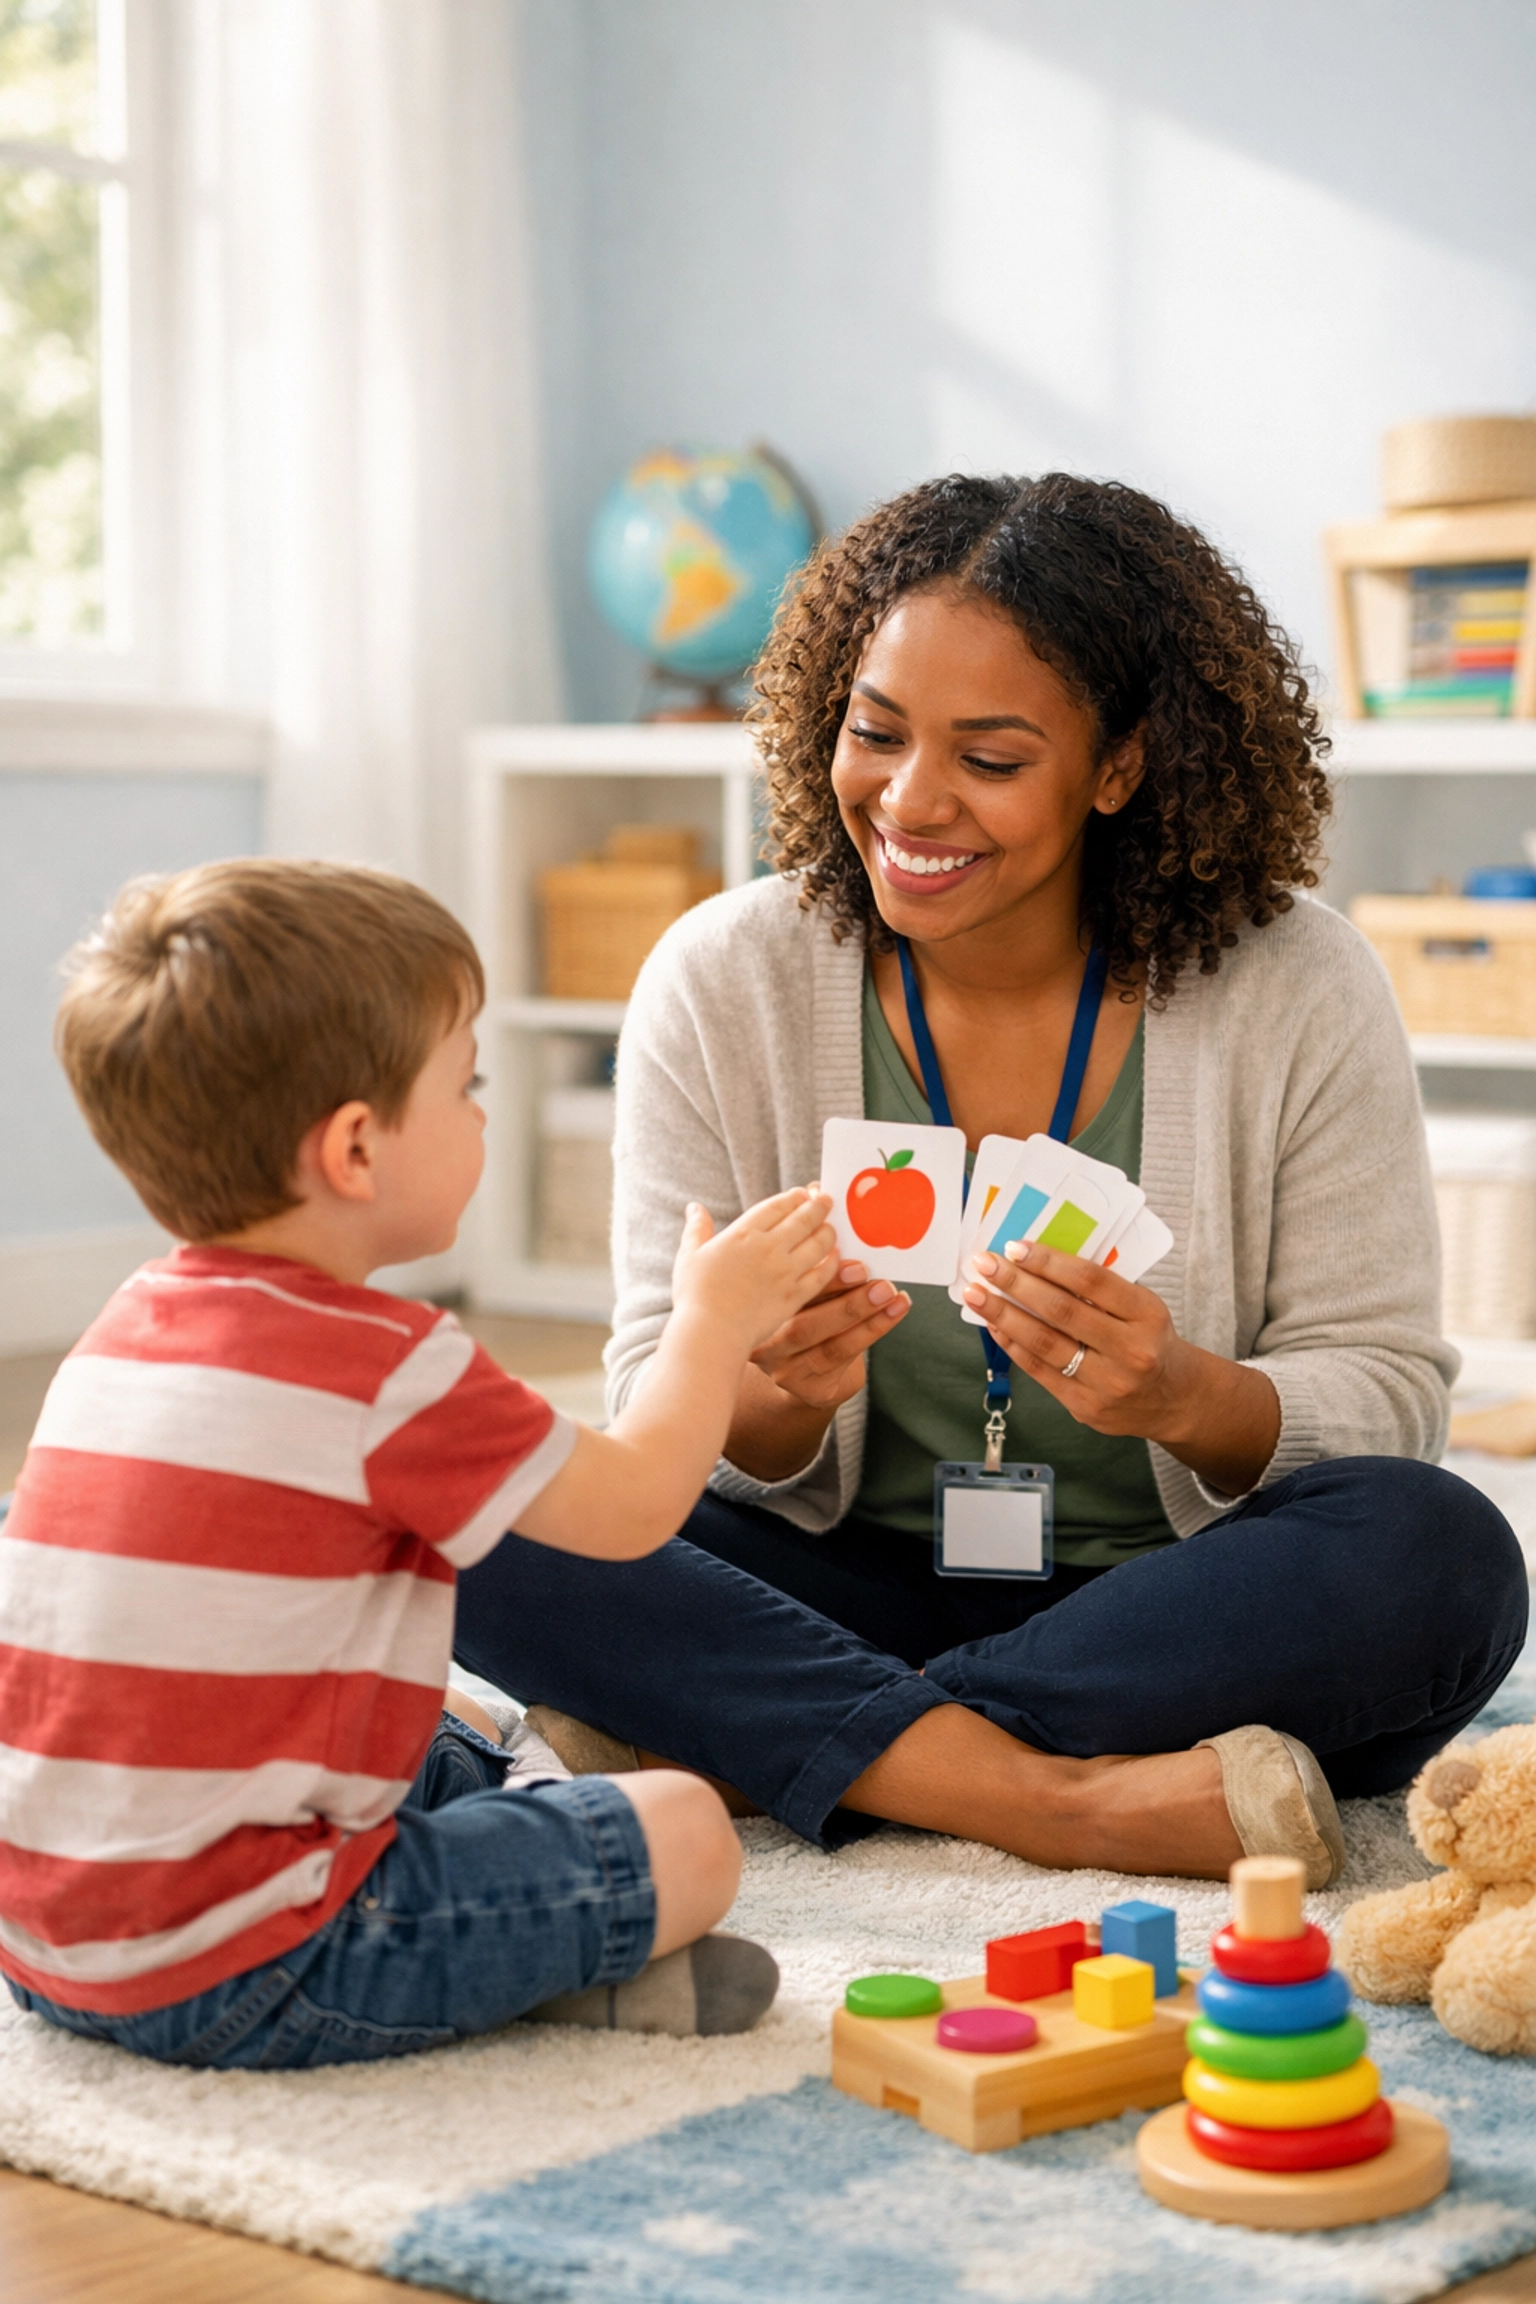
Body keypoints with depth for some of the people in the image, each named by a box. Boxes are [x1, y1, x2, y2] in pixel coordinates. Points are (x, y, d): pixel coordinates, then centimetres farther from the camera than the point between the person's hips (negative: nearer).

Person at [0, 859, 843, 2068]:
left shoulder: (133, 1328, 8)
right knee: (686, 1835, -4)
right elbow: (634, 1506, -6)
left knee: (467, 1738, 29)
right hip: (233, 1984, -9)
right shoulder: (386, 1372, -18)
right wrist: (714, 1320, 10)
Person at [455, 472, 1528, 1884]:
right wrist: (777, 1396, -27)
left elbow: (1388, 1398, -6)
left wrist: (1185, 1398, -27)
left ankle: (739, 1743, -24)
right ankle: (1071, 1801, -28)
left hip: (1173, 1628, 0)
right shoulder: (721, 985, -4)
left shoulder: (1292, 990, -7)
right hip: (847, 1593, 1)